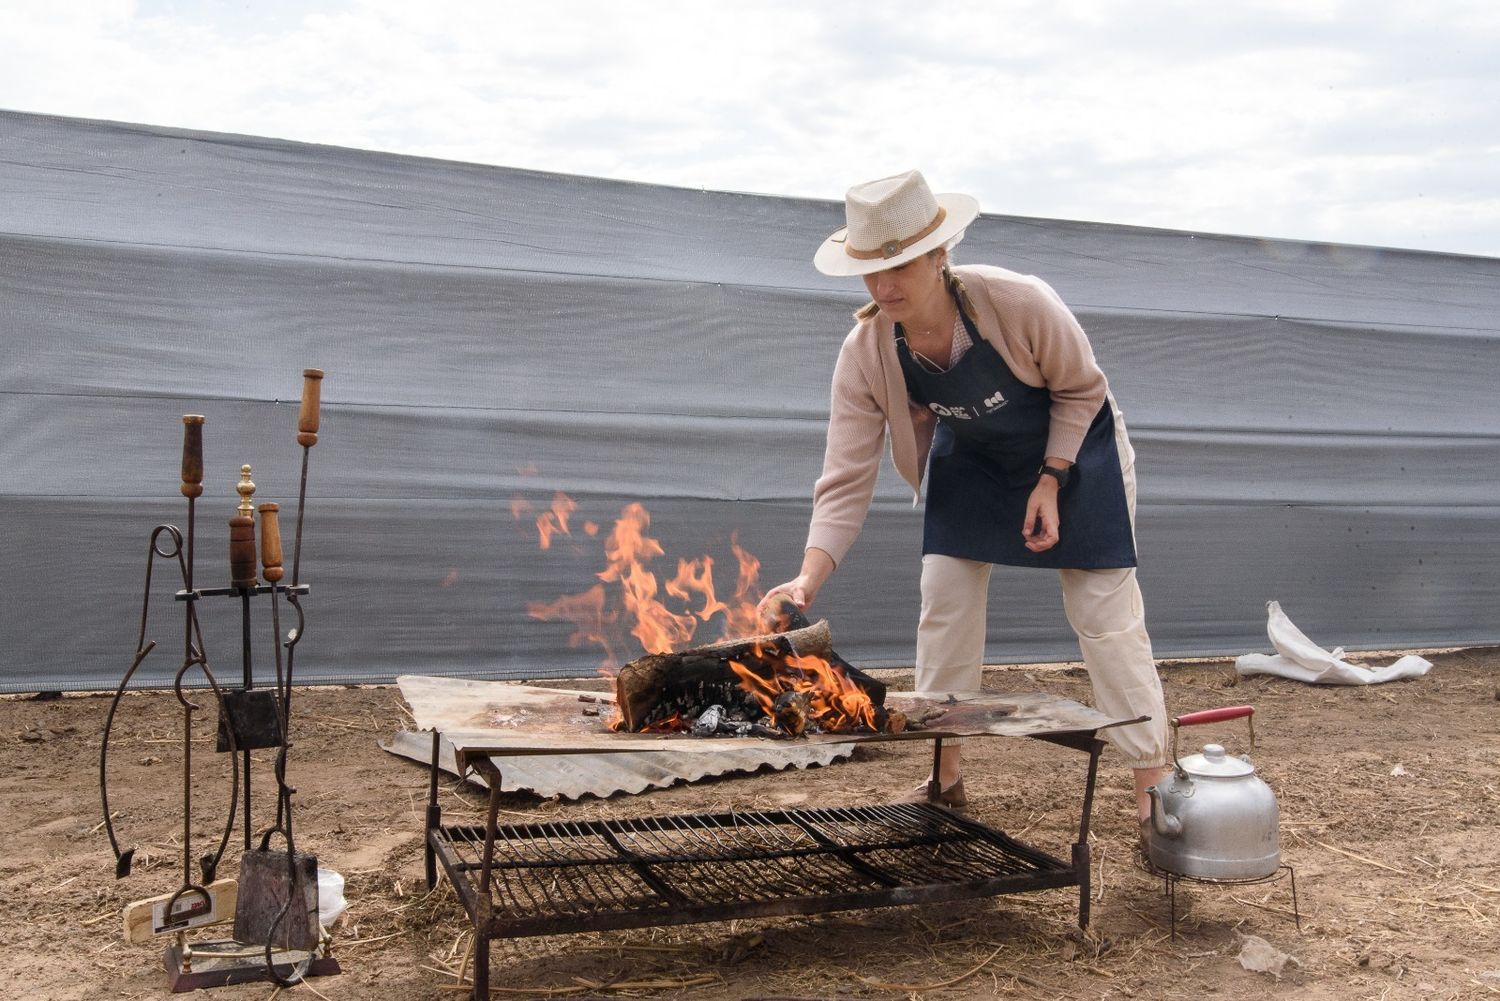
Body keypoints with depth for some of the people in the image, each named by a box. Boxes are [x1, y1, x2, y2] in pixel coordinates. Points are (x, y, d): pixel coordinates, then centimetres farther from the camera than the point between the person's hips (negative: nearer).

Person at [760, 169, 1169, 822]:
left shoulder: (1020, 303, -35)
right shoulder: (864, 353, -26)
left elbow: (1082, 390, -15)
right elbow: (846, 479, -26)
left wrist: (1051, 482, -22)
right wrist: (808, 579, -37)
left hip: (1073, 446, -3)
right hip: (970, 458, 3)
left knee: (1106, 614, -4)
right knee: (943, 604, -1)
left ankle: (1153, 783, 9)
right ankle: (945, 776, 16)